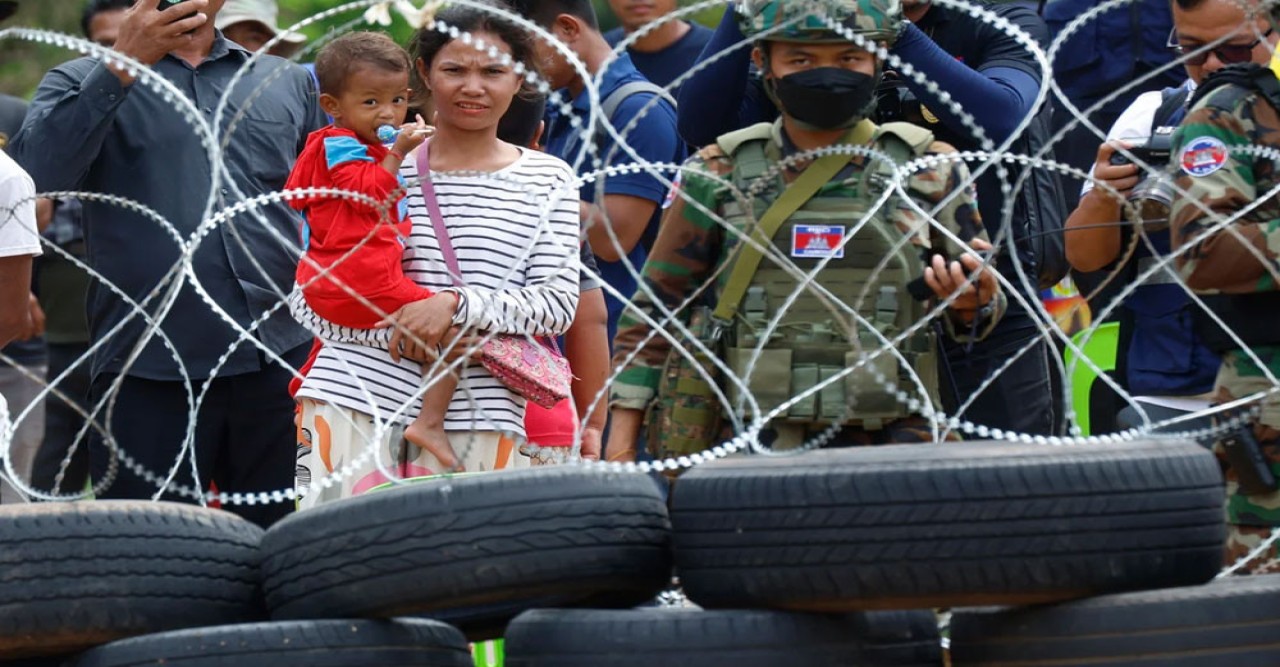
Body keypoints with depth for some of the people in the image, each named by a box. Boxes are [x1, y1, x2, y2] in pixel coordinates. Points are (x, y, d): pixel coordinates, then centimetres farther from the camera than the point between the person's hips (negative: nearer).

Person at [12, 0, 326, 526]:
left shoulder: (290, 84, 15)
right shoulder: (83, 83, 6)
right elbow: (33, 176, -13)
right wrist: (123, 67, -17)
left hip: (283, 366, 3)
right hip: (150, 376, -3)